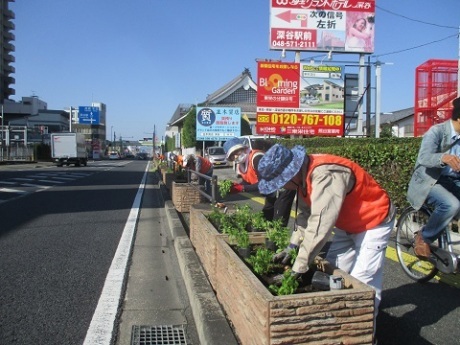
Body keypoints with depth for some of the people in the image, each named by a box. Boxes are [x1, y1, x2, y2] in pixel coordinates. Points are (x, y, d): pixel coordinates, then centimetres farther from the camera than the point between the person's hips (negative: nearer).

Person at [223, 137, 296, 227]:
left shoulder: (257, 157, -26)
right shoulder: (241, 166, 3)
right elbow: (247, 184, 7)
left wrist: (242, 188, -29)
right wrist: (235, 187, -12)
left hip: (284, 187, -10)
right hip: (272, 192, 10)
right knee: (265, 218, 15)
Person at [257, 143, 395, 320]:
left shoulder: (326, 175, -36)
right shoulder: (304, 173, -8)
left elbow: (319, 225, -38)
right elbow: (306, 213, 1)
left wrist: (298, 268, -34)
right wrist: (292, 246, -6)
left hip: (373, 222, -9)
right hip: (348, 224, 9)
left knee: (362, 283, -11)